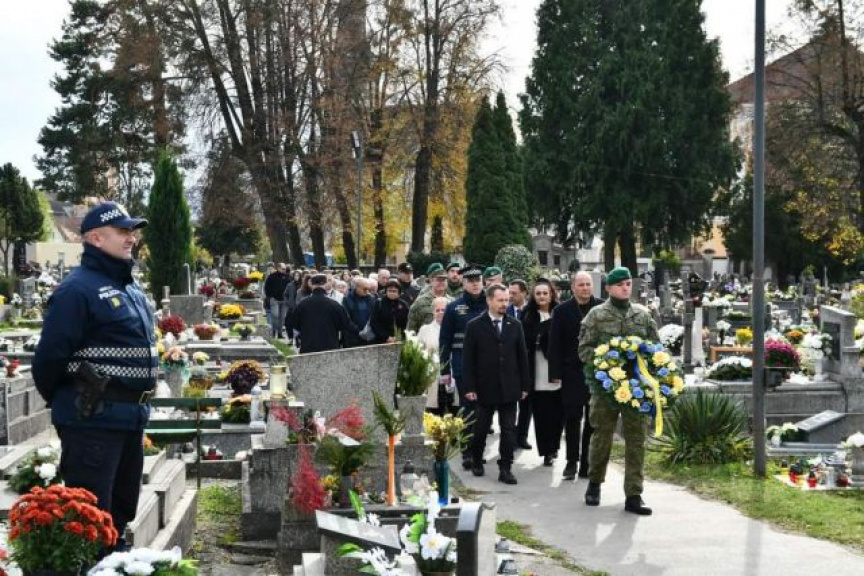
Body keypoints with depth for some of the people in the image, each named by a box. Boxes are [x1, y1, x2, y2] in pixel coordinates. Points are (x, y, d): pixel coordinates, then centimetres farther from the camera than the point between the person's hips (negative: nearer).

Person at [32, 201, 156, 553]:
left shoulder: (131, 289, 15)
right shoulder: (78, 289, -15)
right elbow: (50, 356, -17)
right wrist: (63, 403, -3)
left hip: (131, 418, 9)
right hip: (93, 420, -9)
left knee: (121, 508, 19)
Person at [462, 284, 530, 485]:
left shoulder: (515, 325, 6)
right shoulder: (475, 326, -2)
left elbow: (522, 356, 7)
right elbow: (468, 359, -4)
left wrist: (524, 385, 3)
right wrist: (469, 387, -9)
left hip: (509, 388, 2)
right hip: (484, 387, -2)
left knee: (509, 429, -1)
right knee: (480, 428, 10)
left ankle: (505, 468, 4)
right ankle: (476, 461, 29)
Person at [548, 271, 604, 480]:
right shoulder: (562, 311, 1)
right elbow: (555, 344, -1)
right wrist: (555, 374, -7)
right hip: (572, 374, -1)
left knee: (593, 421, 5)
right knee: (572, 419, 2)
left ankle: (587, 462, 13)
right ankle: (572, 461, 11)